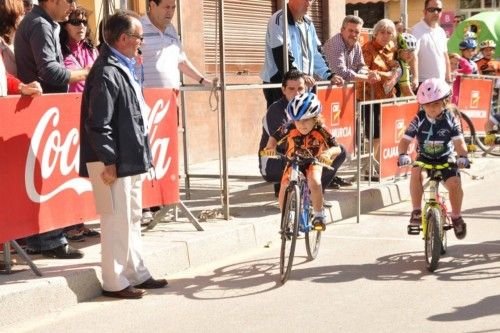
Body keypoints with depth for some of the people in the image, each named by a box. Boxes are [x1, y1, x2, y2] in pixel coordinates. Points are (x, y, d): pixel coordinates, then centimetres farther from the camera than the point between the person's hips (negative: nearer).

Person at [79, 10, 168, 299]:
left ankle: (137, 274, 28)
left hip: (132, 162, 10)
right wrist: (109, 162, -19)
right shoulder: (106, 73, -17)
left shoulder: (125, 69, 14)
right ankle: (114, 283, 8)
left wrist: (143, 154, 20)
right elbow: (98, 124, -21)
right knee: (118, 223, -2)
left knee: (133, 220, 17)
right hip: (118, 165, -10)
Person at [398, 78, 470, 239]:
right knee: (416, 172, -32)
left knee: (455, 183, -24)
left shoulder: (450, 119, -12)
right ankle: (416, 211, -21)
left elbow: (459, 142, -18)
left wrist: (462, 156, -38)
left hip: (445, 159, 0)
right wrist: (403, 154, -36)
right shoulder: (419, 120, -12)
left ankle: (456, 217, 1)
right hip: (424, 158, 0)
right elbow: (405, 140, -15)